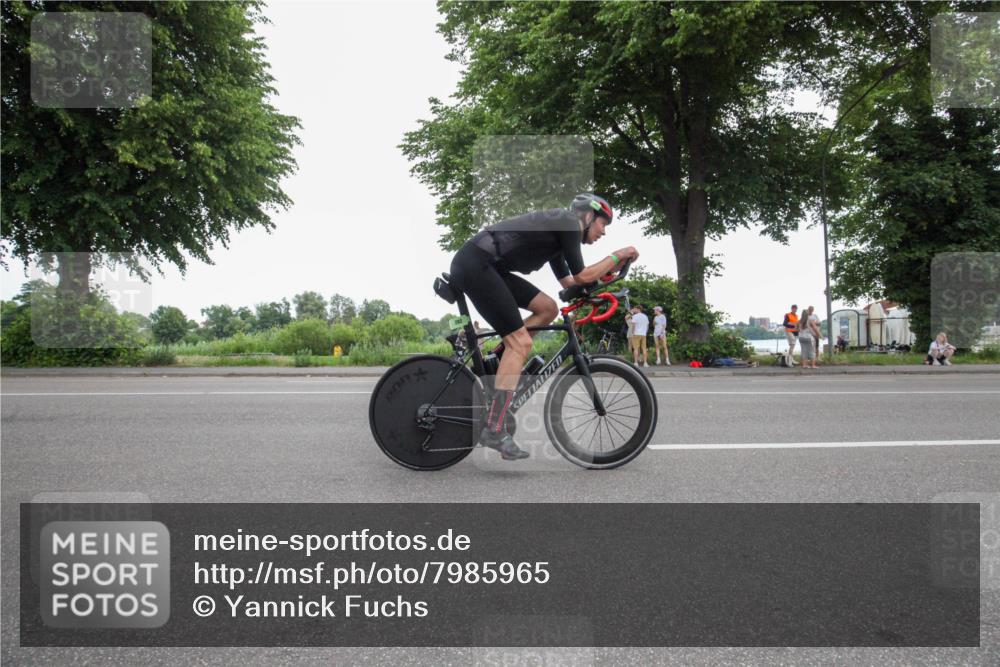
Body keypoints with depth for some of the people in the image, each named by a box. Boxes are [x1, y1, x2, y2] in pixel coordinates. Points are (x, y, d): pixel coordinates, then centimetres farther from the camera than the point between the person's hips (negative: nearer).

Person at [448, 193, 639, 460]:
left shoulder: (557, 228, 24)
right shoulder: (569, 222, -3)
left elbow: (568, 281, 25)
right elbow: (581, 276, -3)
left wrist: (611, 268, 22)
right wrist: (617, 256, 8)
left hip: (485, 267, 10)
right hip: (474, 264, -10)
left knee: (548, 308, 11)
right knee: (520, 342, -12)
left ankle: (497, 367, 9)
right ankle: (494, 430, -13)